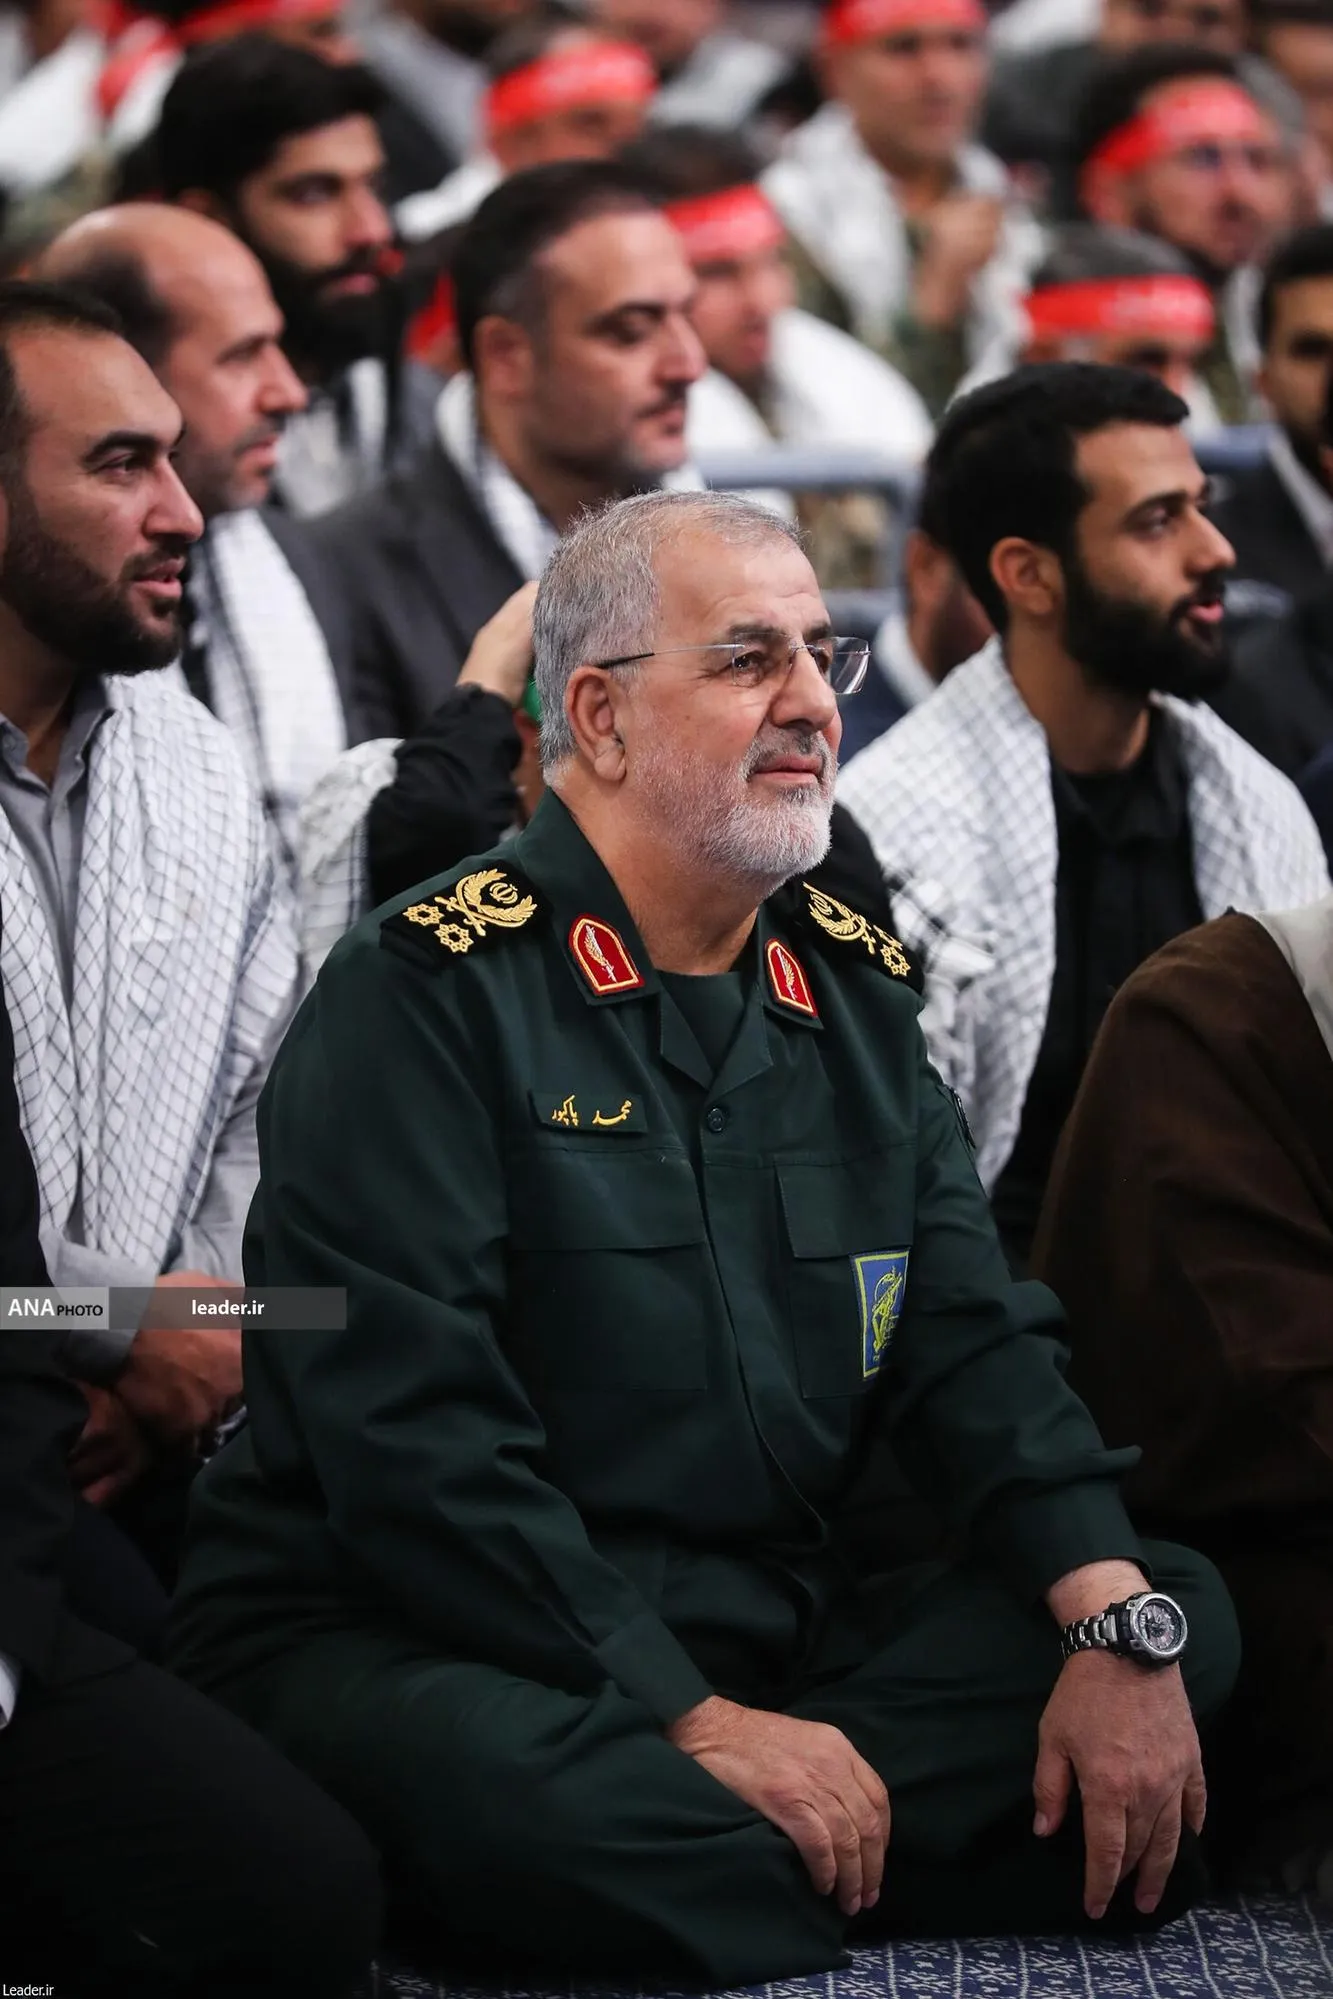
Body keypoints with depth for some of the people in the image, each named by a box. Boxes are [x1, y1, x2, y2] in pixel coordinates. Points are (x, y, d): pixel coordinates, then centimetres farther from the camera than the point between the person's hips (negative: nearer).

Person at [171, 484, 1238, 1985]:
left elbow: (972, 1346, 9)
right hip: (406, 1640, -8)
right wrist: (699, 1728, -23)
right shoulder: (422, 995, -10)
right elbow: (407, 1432, -18)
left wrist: (1118, 1623, -9)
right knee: (538, 1794, -41)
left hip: (778, 1640, 8)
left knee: (1180, 1620, -10)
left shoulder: (852, 987, 13)